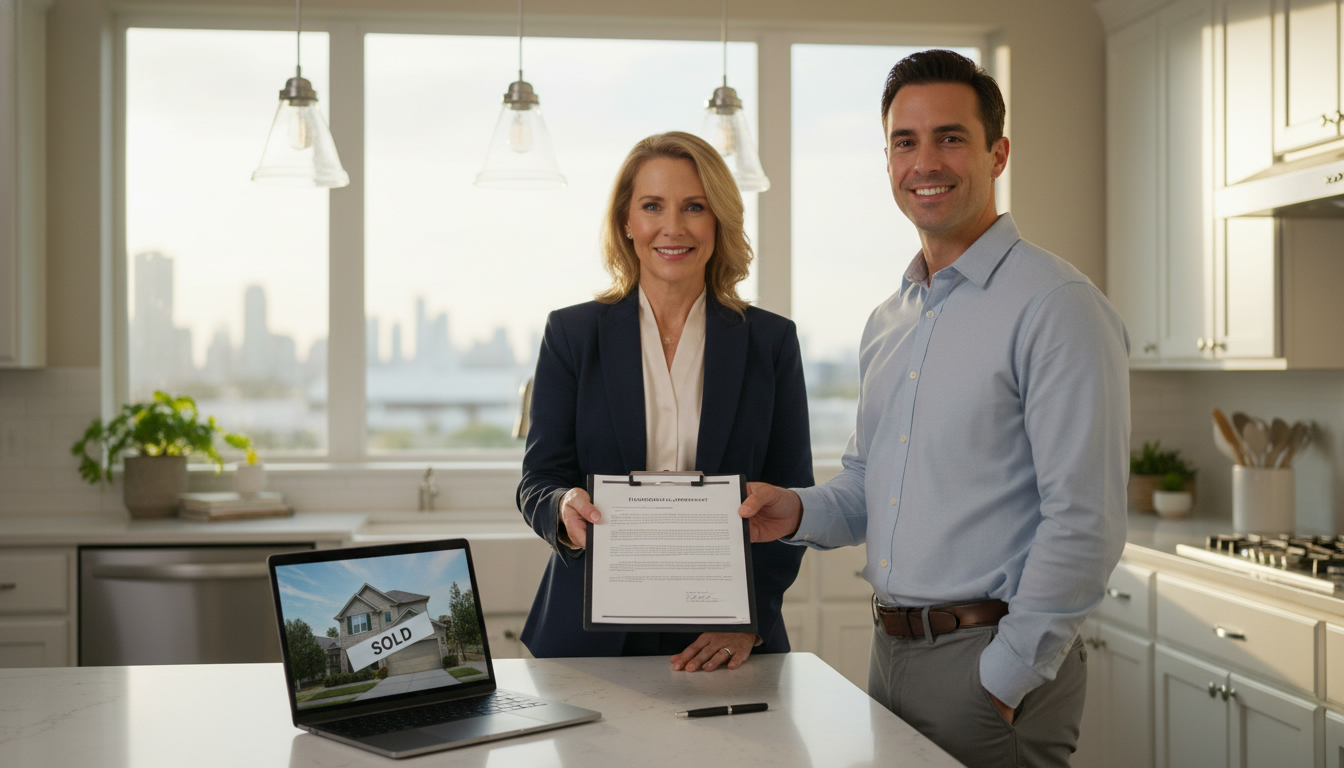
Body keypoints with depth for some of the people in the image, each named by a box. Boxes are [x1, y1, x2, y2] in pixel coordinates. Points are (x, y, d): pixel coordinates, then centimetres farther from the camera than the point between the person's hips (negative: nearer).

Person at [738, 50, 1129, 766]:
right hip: (888, 651, 7)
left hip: (988, 655, -7)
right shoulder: (886, 322, 12)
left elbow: (1084, 524, -17)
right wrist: (797, 511, 0)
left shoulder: (1057, 305, -13)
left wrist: (1005, 680, -16)